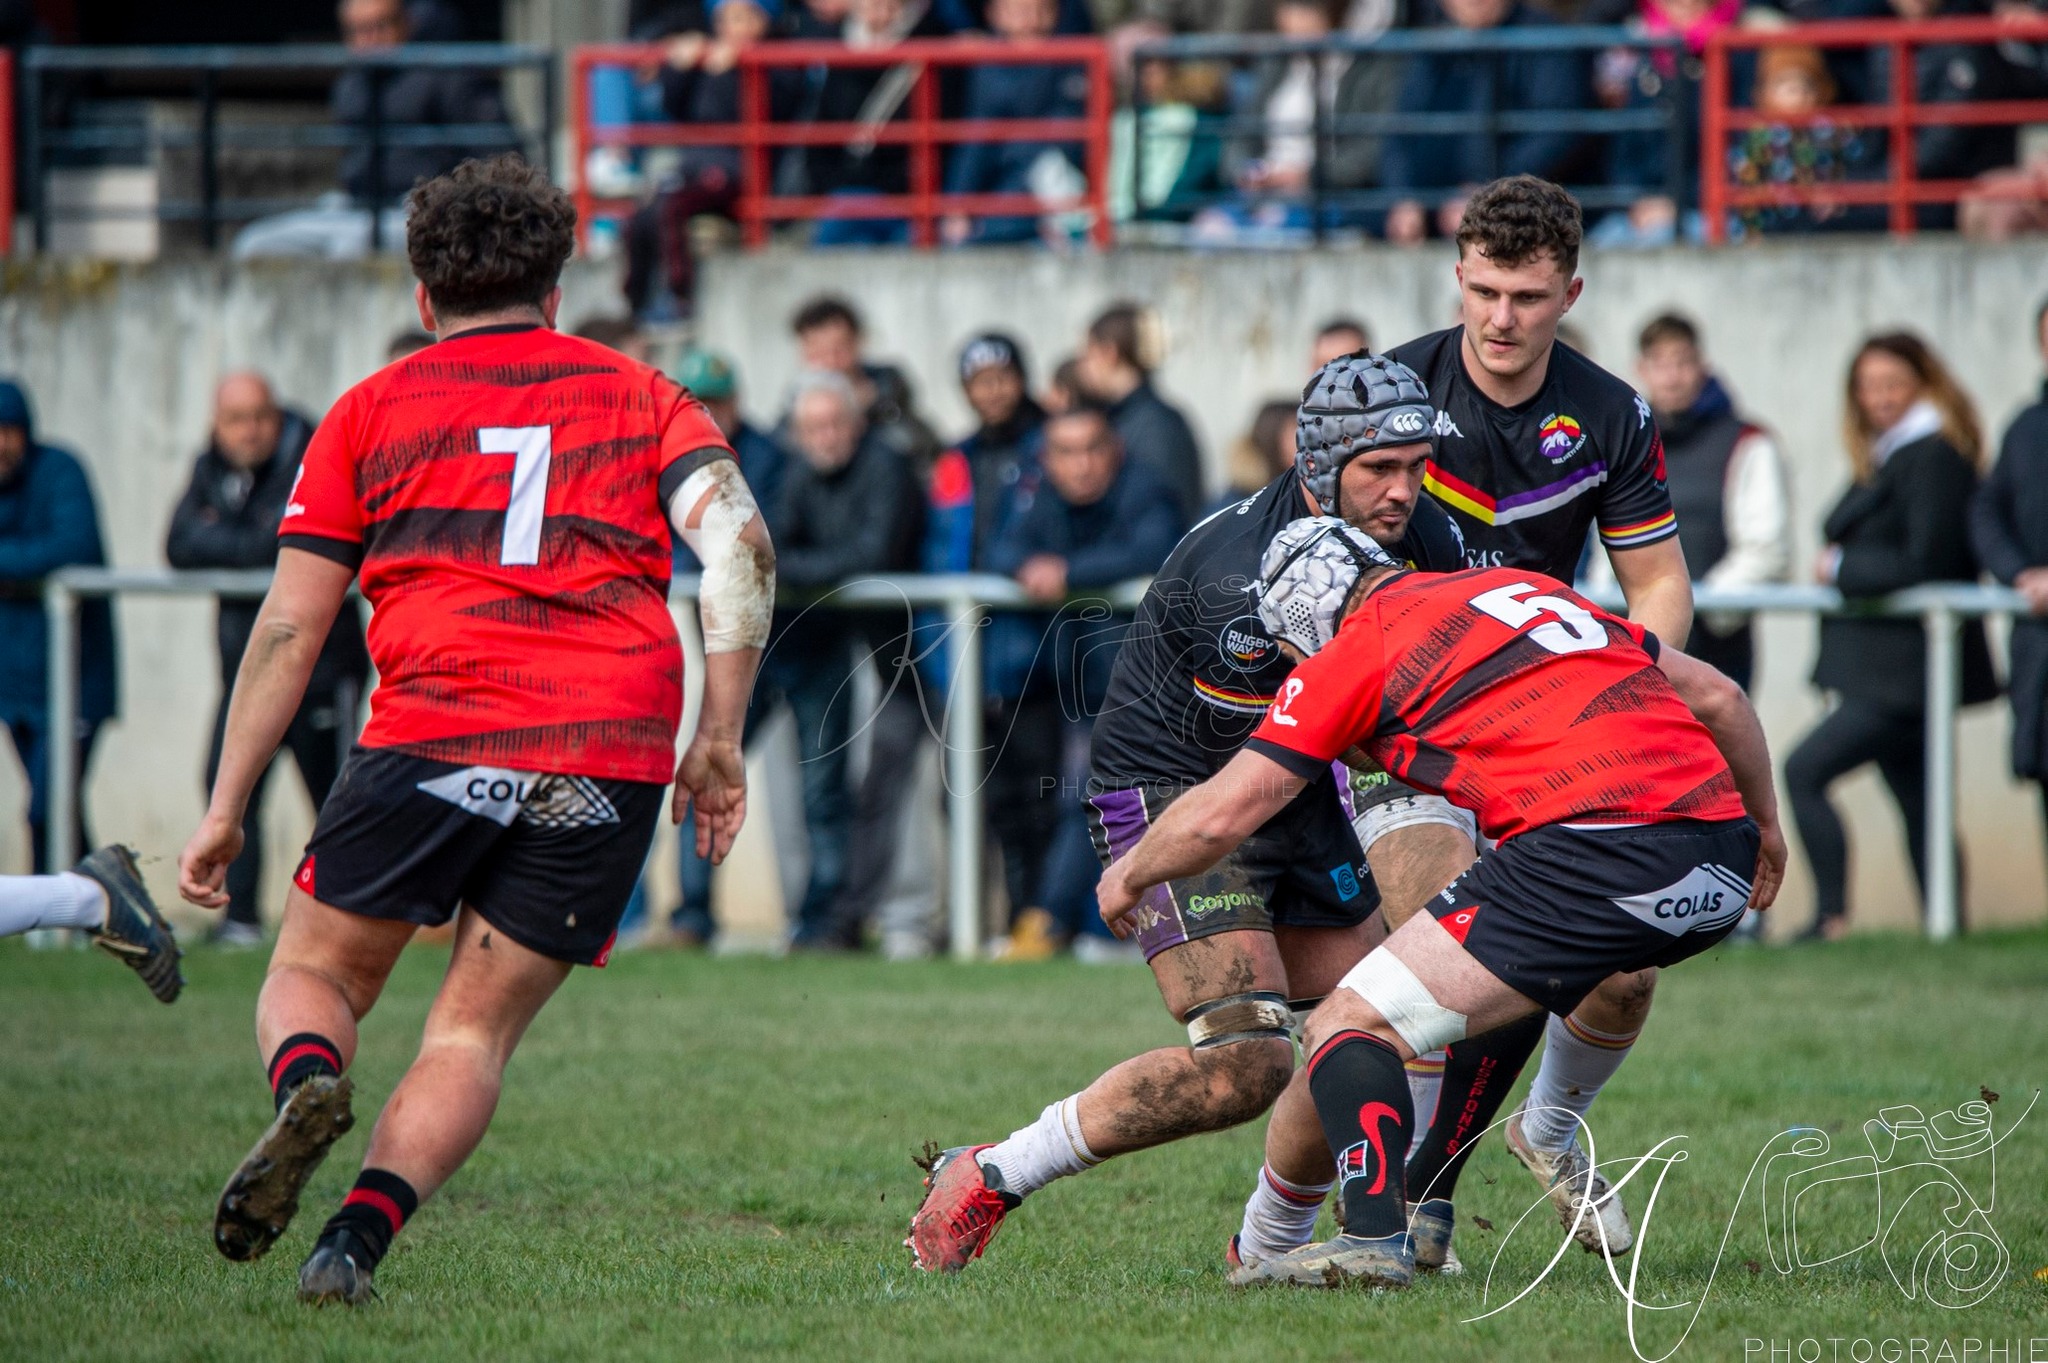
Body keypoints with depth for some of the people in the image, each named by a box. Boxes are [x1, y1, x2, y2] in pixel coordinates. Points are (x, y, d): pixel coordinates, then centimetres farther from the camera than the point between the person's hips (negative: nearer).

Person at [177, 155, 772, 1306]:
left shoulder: (371, 410, 15)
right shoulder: (639, 392, 19)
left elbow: (289, 628, 11)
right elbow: (738, 539, 3)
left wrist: (227, 809, 14)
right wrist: (720, 738, 4)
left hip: (436, 735, -1)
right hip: (617, 756, 1)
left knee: (315, 973, 15)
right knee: (475, 1031, 10)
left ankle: (308, 1083, -20)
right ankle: (363, 1232, -13)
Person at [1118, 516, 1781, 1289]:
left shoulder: (1357, 650, 8)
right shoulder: (1529, 587, 28)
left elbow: (1220, 814, 8)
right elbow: (1718, 697, 32)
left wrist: (1131, 877, 28)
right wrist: (1764, 822, 46)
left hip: (1592, 855, -7)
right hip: (1722, 864, 7)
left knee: (1350, 1026, 0)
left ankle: (1374, 1234, -22)